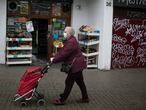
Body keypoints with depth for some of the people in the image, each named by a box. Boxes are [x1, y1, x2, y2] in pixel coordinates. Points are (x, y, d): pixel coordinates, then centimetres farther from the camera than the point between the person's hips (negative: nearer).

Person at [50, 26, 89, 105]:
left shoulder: (71, 43, -23)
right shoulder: (69, 41, 10)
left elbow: (63, 54, -24)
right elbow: (62, 51, 10)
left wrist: (54, 60, -15)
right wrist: (54, 58, 1)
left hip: (76, 65, -10)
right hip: (78, 64, 10)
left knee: (69, 82, -3)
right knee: (80, 81, 17)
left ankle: (62, 100, 5)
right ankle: (85, 98, 27)